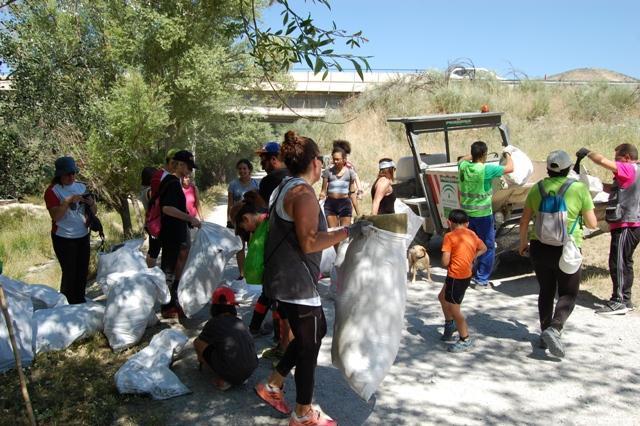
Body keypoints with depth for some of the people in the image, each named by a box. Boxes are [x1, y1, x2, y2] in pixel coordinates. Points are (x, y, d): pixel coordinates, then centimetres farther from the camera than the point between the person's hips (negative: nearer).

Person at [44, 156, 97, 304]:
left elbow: (92, 212, 10)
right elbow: (55, 216, -19)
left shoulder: (81, 186, 5)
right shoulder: (52, 191, -10)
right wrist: (68, 201, -26)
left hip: (83, 236, 5)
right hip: (64, 239, -5)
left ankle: (80, 301, 23)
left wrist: (91, 203, -11)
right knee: (69, 272, -3)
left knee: (83, 271, 10)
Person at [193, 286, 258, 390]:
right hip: (250, 370, 6)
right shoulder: (240, 322, 12)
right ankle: (241, 377, 13)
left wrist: (201, 357, 33)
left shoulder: (214, 323, -4)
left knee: (198, 344, 9)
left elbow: (196, 343, 10)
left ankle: (222, 380, 3)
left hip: (230, 374, -5)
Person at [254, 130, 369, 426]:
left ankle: (272, 386, 29)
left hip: (286, 277, 10)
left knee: (316, 331, 21)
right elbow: (309, 243, -24)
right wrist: (349, 231, -21)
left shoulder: (287, 188, 12)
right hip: (296, 282, -10)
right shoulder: (304, 193, -19)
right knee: (309, 342, 4)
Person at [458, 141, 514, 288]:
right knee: (487, 247, 7)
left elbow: (463, 159, 24)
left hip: (466, 213, 6)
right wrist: (508, 155, 8)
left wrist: (474, 155, 20)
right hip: (482, 214, -6)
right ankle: (481, 280, 9)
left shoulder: (463, 166, -2)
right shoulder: (486, 170, -18)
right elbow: (510, 168, -9)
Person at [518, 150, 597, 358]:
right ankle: (554, 329, -12)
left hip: (540, 247, 4)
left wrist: (523, 243, 18)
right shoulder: (579, 189, -7)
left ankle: (545, 335, 25)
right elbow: (592, 224, -3)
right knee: (568, 294, 10)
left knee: (546, 291, 19)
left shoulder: (537, 188, 1)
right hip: (566, 250, -3)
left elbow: (524, 221, 4)